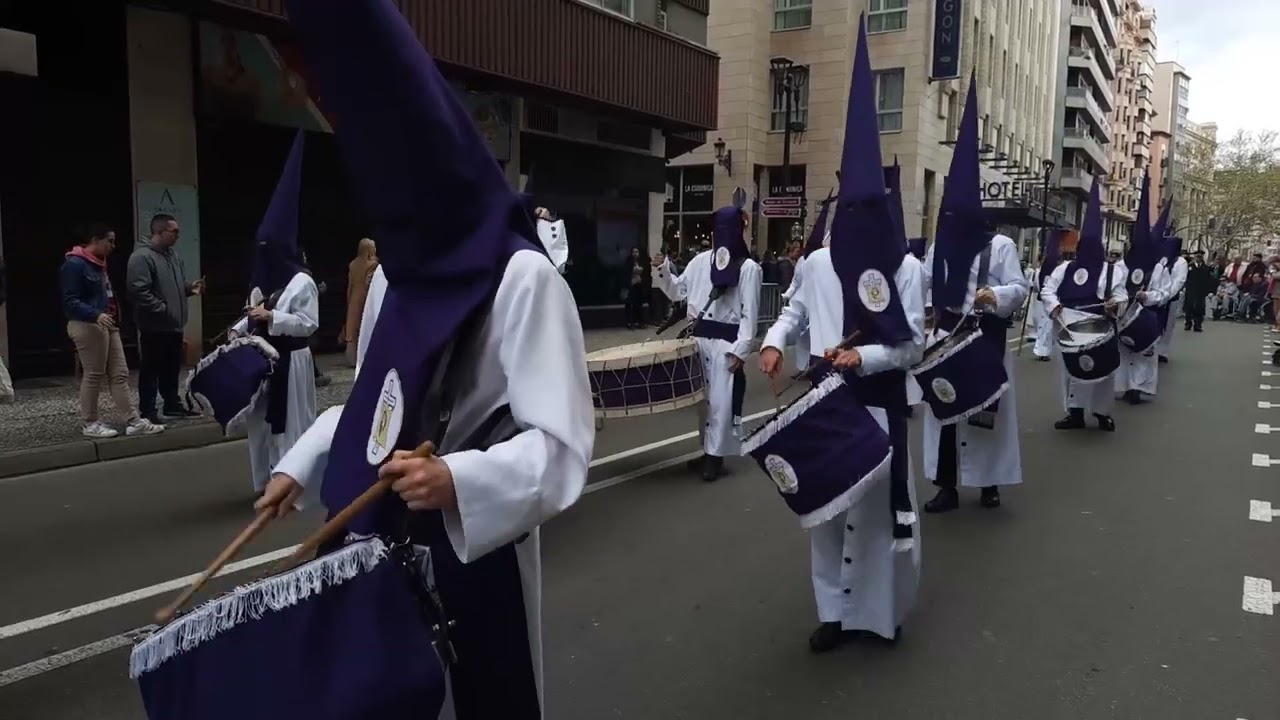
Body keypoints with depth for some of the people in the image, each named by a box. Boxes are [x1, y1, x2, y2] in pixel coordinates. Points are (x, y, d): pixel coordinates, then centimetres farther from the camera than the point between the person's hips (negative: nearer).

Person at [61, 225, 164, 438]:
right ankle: (89, 423, 11)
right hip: (88, 326, -10)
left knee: (119, 374, 6)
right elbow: (70, 302, -20)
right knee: (93, 375, -1)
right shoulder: (75, 264, -13)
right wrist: (96, 315, -33)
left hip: (108, 325, 10)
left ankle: (133, 421, 6)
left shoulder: (99, 264, 16)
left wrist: (112, 317, 15)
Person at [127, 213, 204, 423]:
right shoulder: (142, 256, -16)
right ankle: (148, 411, 7)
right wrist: (162, 309, -22)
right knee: (151, 369, -1)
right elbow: (139, 291, -24)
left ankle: (172, 405, 28)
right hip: (154, 325, -9)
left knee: (172, 368, 17)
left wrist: (190, 287, 5)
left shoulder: (173, 255, 14)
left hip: (174, 324, 9)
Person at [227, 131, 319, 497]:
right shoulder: (263, 283, 13)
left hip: (289, 361, -8)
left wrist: (271, 317, -22)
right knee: (261, 420, 13)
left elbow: (309, 324, -17)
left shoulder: (302, 282, -11)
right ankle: (267, 481, 24)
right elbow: (254, 316, 19)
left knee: (289, 422, -1)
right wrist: (238, 329, 1)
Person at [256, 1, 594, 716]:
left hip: (474, 547, -6)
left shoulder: (520, 276, -18)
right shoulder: (393, 270, 6)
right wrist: (301, 467, 14)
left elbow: (561, 444, -20)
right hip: (375, 538, 7)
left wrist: (460, 479, -33)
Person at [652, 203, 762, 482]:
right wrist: (662, 270, 0)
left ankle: (715, 456, 8)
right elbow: (679, 291, 16)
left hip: (725, 343, -5)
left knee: (721, 399, -2)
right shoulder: (701, 260, 9)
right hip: (698, 339, 6)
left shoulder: (748, 268, -6)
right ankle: (707, 451, 25)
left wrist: (740, 350, -14)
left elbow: (750, 313, -8)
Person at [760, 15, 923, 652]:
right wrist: (774, 341, 1)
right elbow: (797, 310, 20)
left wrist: (864, 356, -20)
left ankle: (885, 610, 26)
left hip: (879, 404, -3)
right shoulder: (818, 263, 2)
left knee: (880, 503, 6)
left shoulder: (906, 268, -7)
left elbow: (913, 346, -5)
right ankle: (837, 610, 22)